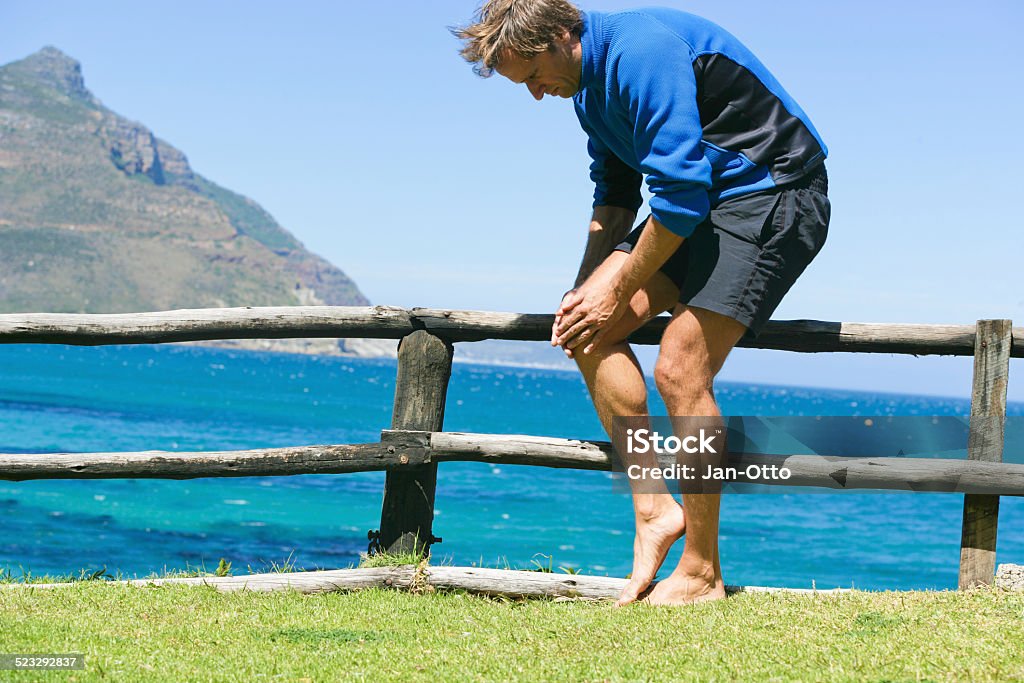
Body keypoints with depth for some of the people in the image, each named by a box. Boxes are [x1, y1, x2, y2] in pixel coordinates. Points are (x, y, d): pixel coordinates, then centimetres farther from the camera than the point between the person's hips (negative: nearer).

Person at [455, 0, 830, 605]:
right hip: (702, 198, 10)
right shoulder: (591, 79, 8)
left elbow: (681, 192, -26)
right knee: (593, 332, -1)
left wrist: (618, 288, -17)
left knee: (680, 370, -17)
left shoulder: (641, 53, -23)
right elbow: (616, 193, 16)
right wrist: (590, 284, 1)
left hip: (775, 194, -10)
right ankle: (653, 509, 1)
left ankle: (702, 573, -7)